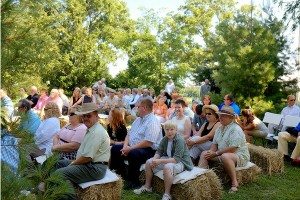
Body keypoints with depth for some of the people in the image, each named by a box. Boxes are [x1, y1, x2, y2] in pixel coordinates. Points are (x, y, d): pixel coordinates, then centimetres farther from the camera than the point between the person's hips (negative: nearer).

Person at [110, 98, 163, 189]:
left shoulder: (153, 122, -17)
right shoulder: (138, 119, 13)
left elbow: (148, 143, -27)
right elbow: (129, 134, 15)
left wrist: (130, 148, -23)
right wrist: (125, 146, -5)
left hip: (149, 150, -9)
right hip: (132, 147, 10)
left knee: (133, 154, -35)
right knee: (115, 148, 3)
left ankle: (133, 181, -13)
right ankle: (121, 174, 12)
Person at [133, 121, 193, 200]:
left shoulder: (179, 140, -25)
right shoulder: (165, 139, -3)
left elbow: (177, 159, -31)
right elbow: (159, 152, 2)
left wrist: (160, 161, -34)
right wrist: (154, 159, -21)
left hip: (181, 162, -8)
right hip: (168, 159, 8)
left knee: (167, 167, -38)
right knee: (149, 162, 4)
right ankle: (147, 186, 20)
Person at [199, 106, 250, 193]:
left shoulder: (236, 129, -17)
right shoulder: (220, 128, 11)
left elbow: (232, 149, -25)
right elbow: (215, 143, 13)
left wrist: (216, 153, -20)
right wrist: (211, 152, -9)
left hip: (239, 156, -9)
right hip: (222, 154, 9)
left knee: (225, 156, -39)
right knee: (204, 153, -2)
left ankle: (234, 183, -25)